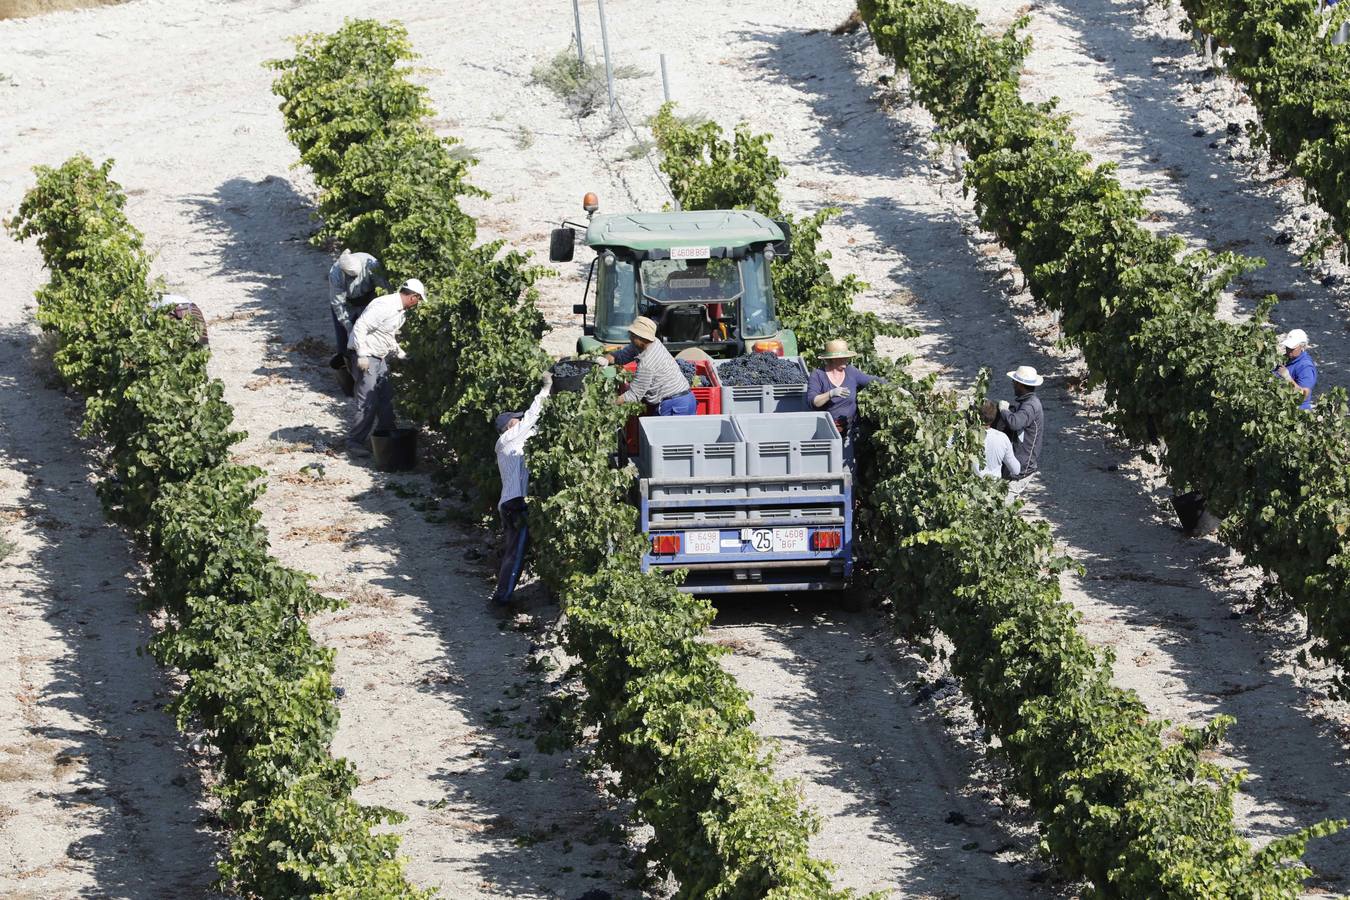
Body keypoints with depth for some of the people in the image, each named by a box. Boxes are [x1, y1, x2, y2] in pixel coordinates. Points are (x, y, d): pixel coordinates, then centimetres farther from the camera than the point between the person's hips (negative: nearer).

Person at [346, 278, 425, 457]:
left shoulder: (401, 311, 11)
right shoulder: (384, 306, -22)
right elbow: (360, 327, -25)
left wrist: (401, 354, 19)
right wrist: (362, 355, -26)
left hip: (380, 358, 10)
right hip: (365, 357, -10)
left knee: (386, 398, 11)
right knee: (368, 401, -11)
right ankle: (354, 442, -5)